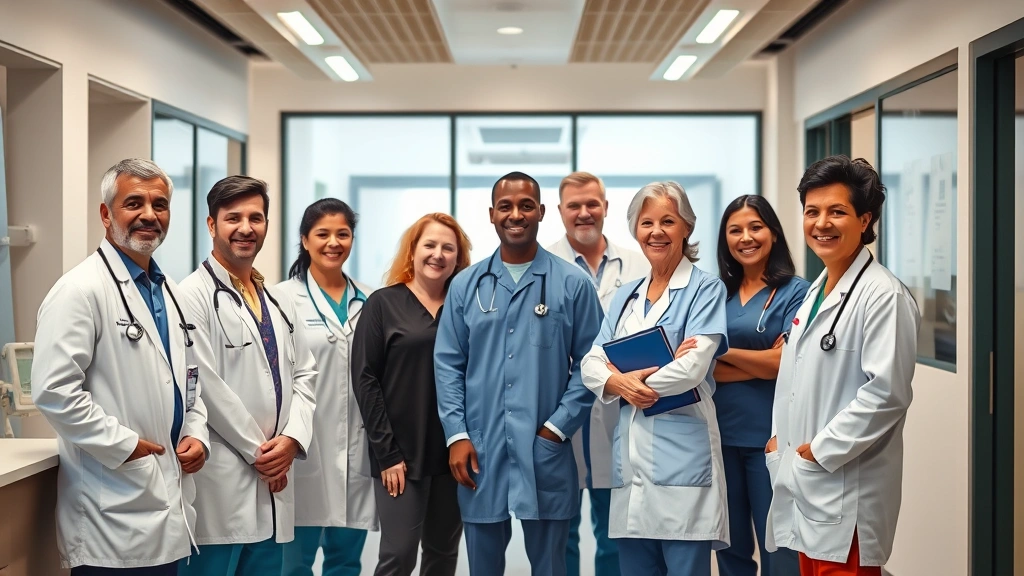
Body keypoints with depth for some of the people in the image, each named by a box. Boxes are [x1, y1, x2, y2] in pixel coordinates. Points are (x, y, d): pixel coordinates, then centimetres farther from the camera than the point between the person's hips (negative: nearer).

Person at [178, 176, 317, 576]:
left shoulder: (279, 302, 16)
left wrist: (291, 438, -4)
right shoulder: (195, 296, -9)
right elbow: (206, 385, -14)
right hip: (220, 485, -7)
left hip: (272, 480, 7)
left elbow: (304, 375, 13)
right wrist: (257, 451, -9)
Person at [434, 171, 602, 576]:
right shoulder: (466, 285, 7)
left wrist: (558, 427, -9)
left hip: (546, 452, -2)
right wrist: (456, 435, -4)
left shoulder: (573, 284, 0)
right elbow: (448, 364, 5)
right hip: (479, 451, 2)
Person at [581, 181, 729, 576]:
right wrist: (620, 385, -13)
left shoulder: (705, 289, -1)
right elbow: (591, 364, 9)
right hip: (630, 453, 6)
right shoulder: (625, 296, 17)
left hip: (682, 452, -6)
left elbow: (693, 367, -14)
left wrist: (627, 380, -2)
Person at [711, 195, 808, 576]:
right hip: (722, 433, 4)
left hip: (771, 436, -4)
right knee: (730, 545, 14)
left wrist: (723, 351, -7)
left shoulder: (794, 291, -3)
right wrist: (765, 363, -11)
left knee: (776, 545, 5)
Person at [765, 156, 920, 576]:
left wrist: (822, 450, -16)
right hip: (805, 479, 9)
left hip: (846, 488, -8)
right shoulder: (818, 289, 13)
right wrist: (783, 439, 10)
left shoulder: (883, 295, -15)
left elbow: (887, 392, -20)